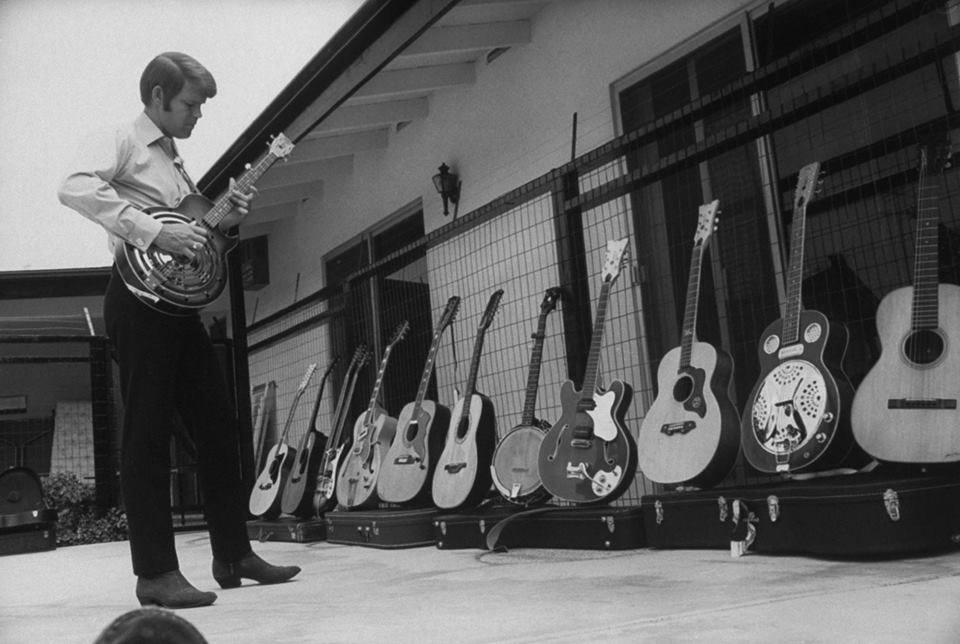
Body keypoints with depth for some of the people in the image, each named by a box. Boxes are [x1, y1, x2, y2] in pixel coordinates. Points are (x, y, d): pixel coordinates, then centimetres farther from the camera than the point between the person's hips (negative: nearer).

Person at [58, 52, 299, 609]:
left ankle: (234, 556, 15)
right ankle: (157, 573, -2)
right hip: (139, 297, -9)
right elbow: (75, 188, -22)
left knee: (219, 429, 7)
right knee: (148, 434, -7)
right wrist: (154, 231, -26)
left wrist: (225, 220, 9)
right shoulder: (120, 142, -1)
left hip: (181, 301, 9)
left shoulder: (175, 160, 24)